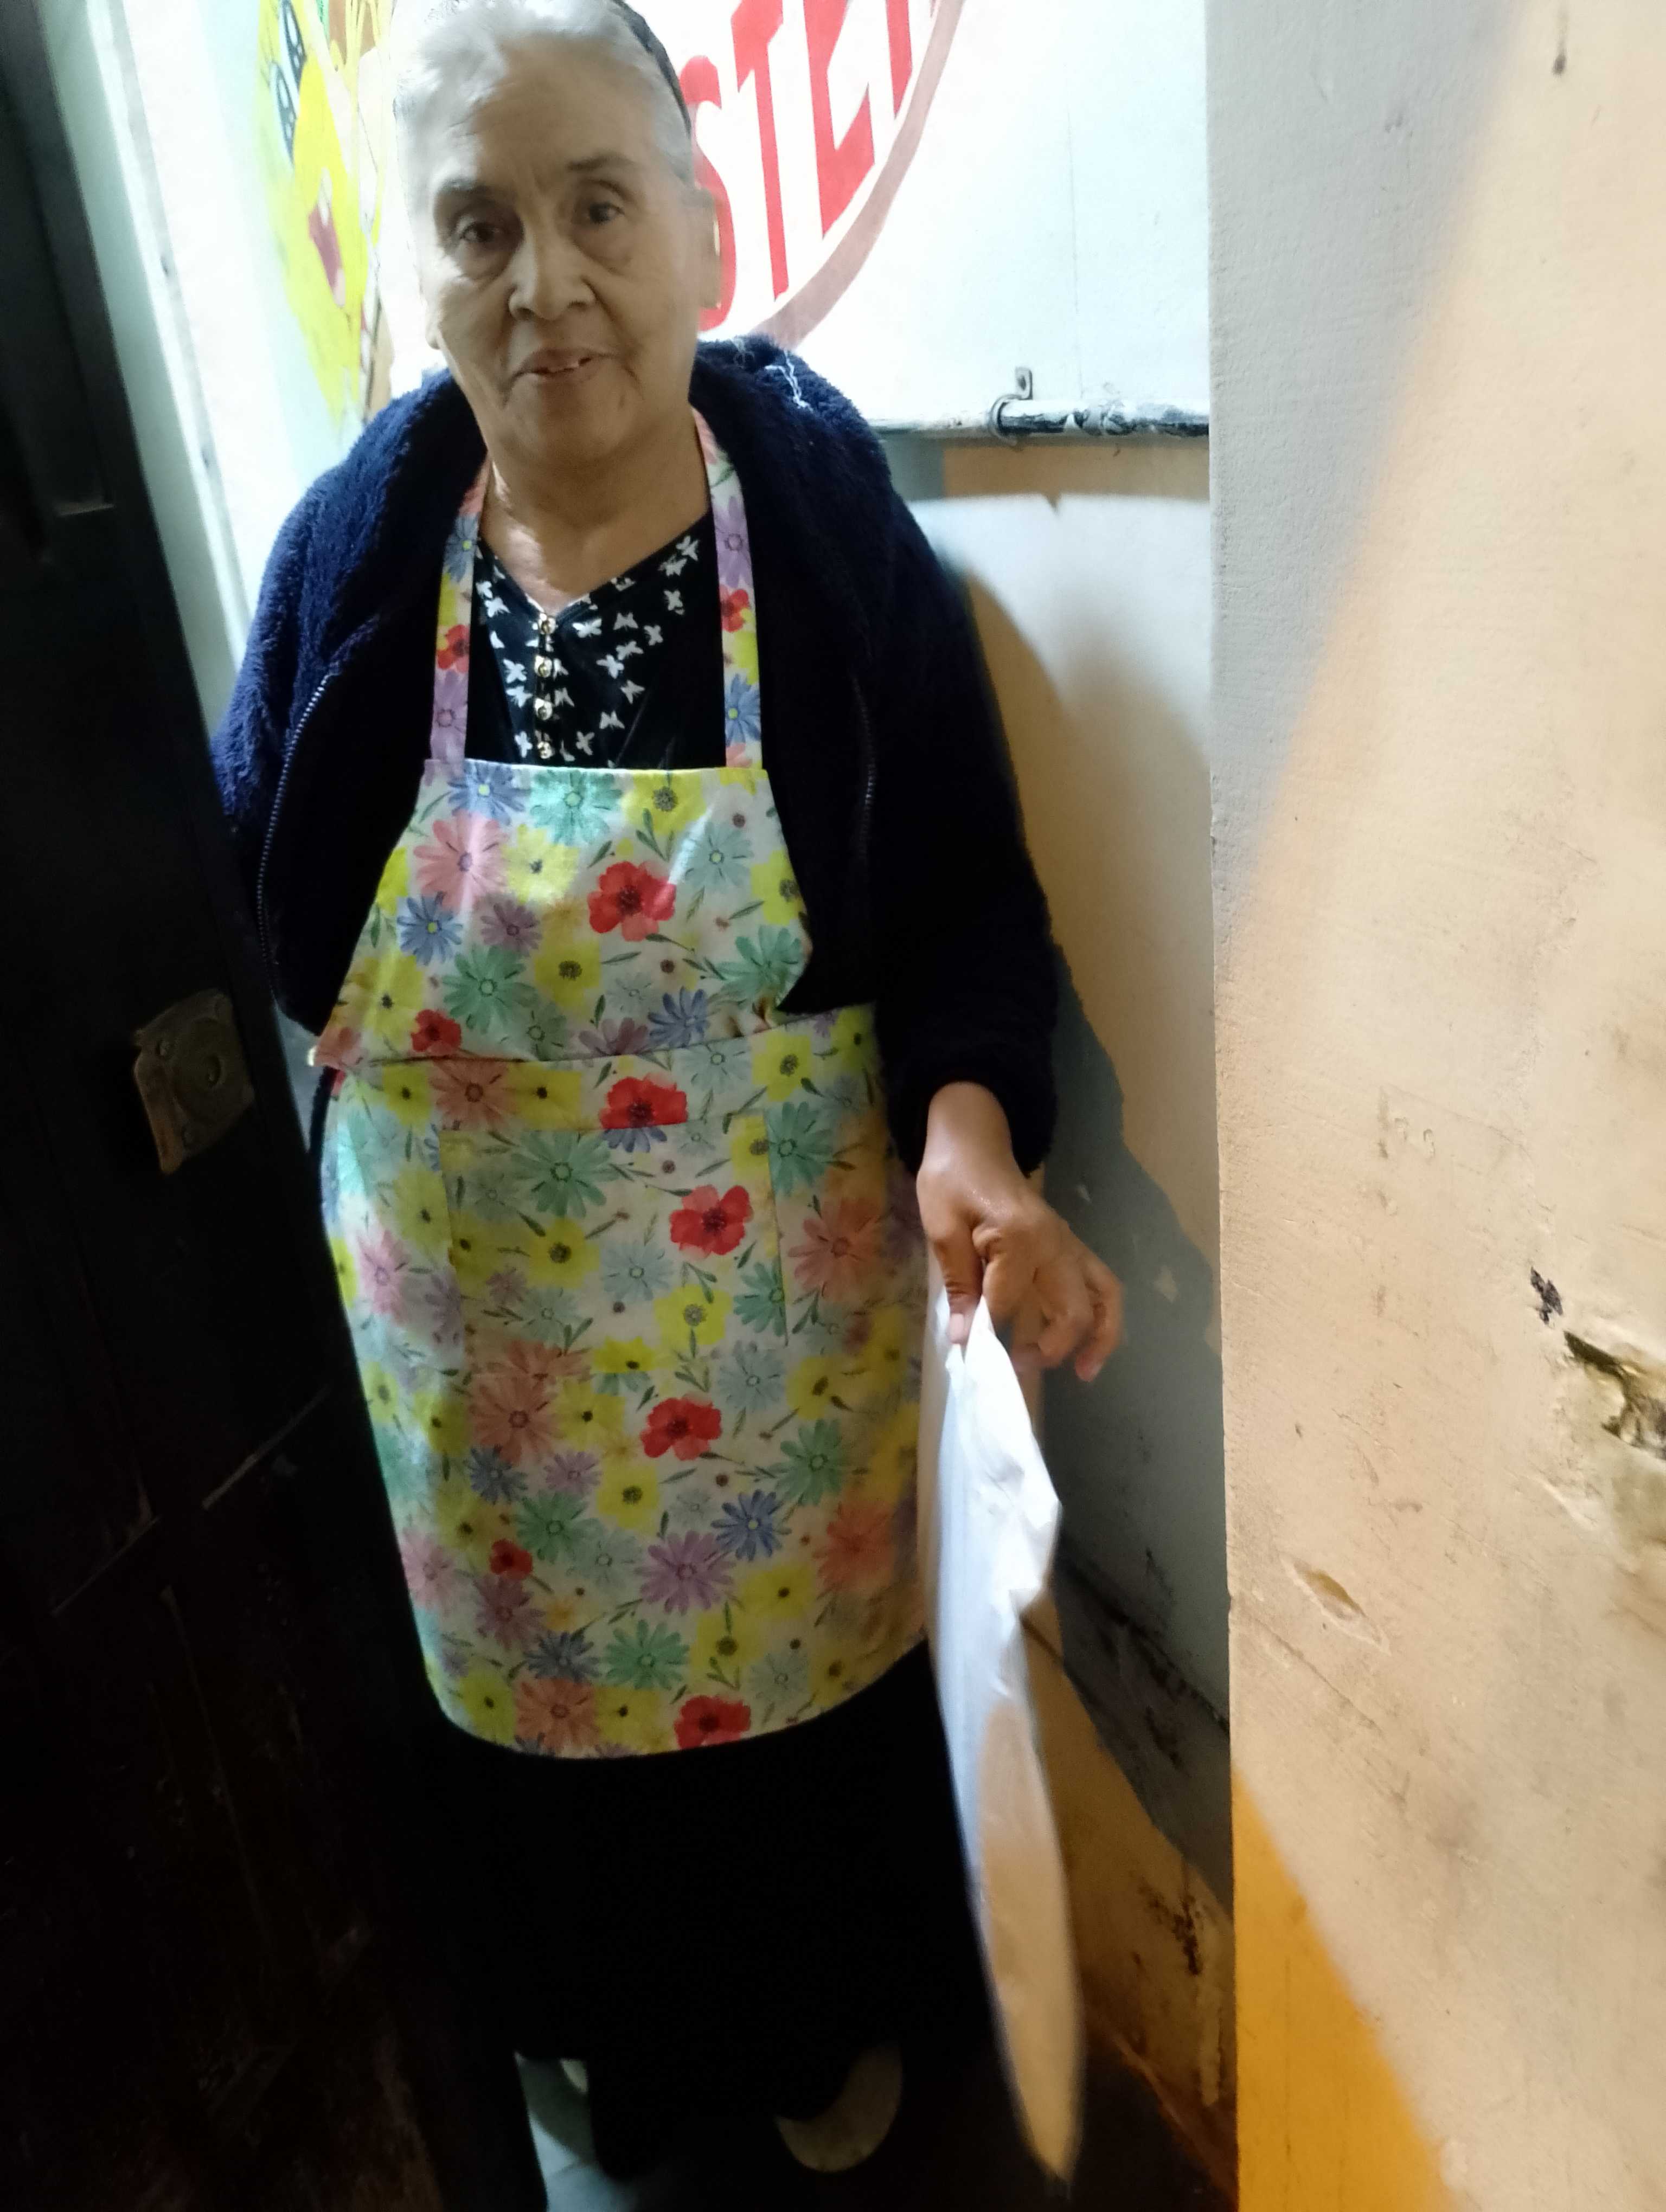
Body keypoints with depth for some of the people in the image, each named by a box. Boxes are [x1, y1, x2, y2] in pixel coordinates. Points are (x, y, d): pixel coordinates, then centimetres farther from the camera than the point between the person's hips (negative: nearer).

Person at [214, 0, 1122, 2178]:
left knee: (802, 1656, 21)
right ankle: (605, 2019, 58)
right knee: (538, 1669, 23)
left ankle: (830, 2014, 56)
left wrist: (969, 1139, -25)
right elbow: (251, 907, 3)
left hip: (779, 1305, -1)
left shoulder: (831, 523, -12)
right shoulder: (356, 543, -8)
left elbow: (966, 895, -8)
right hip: (472, 1315, 2)